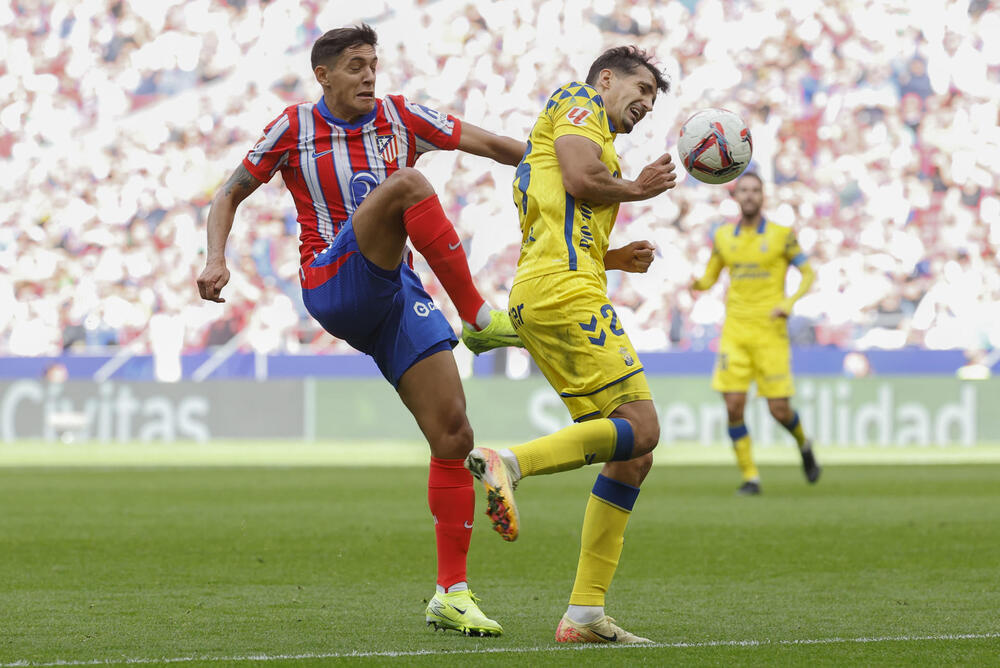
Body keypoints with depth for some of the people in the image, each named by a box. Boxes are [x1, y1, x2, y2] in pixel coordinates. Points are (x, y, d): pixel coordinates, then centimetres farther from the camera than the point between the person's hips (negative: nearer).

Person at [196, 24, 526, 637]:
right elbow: (231, 193, 9)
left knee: (453, 436, -7)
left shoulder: (399, 117, 9)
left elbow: (489, 143, 6)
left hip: (396, 293, 4)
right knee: (406, 184, -29)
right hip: (333, 283, -4)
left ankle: (452, 595, 0)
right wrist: (216, 261, -8)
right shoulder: (295, 127, 3)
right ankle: (481, 320, -25)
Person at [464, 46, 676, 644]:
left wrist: (614, 259, 21)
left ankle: (586, 613, 0)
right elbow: (581, 177, -12)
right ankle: (509, 461, -26)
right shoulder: (579, 101, 6)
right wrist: (638, 189, 6)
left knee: (633, 455, 5)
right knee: (640, 428, -18)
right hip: (565, 290, -10)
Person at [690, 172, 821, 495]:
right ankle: (750, 477, 0)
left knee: (779, 410, -4)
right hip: (735, 331, 2)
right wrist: (696, 283, -9)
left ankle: (803, 443, 31)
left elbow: (808, 273, 5)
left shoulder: (781, 235, -1)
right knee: (733, 405, -10)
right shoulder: (722, 236, 7)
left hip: (770, 332, -2)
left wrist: (789, 302, -13)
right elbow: (710, 278, 16)